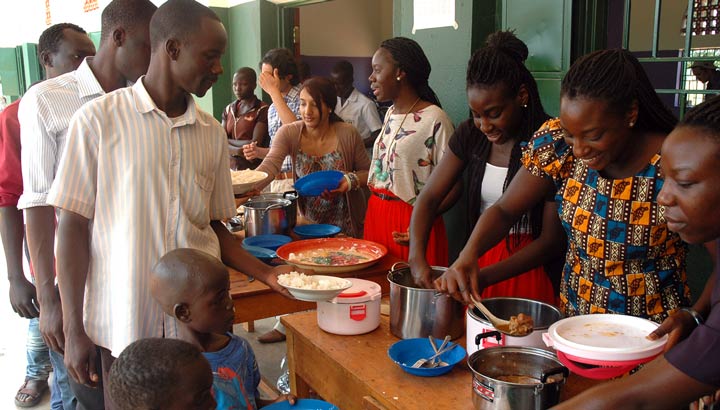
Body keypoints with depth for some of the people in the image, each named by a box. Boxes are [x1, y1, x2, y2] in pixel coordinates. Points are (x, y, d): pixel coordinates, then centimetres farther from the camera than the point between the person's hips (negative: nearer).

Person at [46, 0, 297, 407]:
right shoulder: (98, 120, -7)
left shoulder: (213, 133, 5)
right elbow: (74, 226, -5)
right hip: (120, 327, -3)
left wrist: (266, 273, -2)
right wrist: (74, 329, -5)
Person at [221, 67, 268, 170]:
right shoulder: (228, 109, 11)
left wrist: (229, 141, -1)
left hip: (253, 169, -4)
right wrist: (238, 151, -14)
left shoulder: (262, 110, -7)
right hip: (230, 168, 4)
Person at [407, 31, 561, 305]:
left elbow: (552, 240, -16)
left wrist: (484, 277, -25)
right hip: (481, 259, 4)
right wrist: (416, 257, -17)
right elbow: (428, 198, 0)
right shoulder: (470, 135, 1)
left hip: (530, 269, -4)